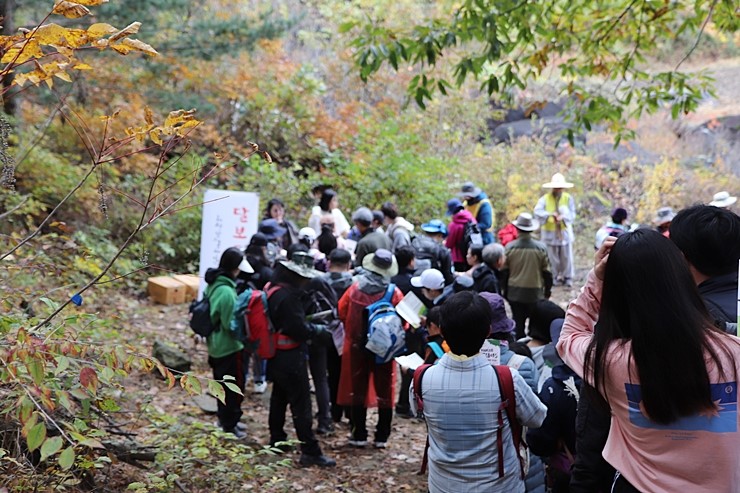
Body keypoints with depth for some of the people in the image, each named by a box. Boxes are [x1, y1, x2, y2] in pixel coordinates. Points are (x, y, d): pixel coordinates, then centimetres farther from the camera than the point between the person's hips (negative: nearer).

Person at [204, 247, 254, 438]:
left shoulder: (213, 285, 2)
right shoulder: (227, 292, -27)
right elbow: (232, 325, -24)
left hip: (216, 346, 9)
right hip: (229, 348, -9)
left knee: (223, 385, 22)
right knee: (235, 387, 6)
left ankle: (225, 419, 36)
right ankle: (230, 425, 17)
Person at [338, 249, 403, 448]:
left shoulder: (355, 289, -7)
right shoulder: (394, 293, -12)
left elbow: (341, 313, 1)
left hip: (357, 346, 1)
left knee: (358, 389, 12)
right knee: (384, 392, 10)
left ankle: (359, 435, 16)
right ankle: (382, 437, 13)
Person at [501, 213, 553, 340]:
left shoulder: (509, 247, -7)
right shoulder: (541, 248, -8)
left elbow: (504, 271, 0)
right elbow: (547, 272, -2)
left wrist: (504, 289, 12)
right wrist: (547, 290, 12)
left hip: (515, 293, 1)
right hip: (535, 293, -1)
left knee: (518, 322, 9)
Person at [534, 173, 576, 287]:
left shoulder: (568, 198, 1)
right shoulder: (545, 198, -4)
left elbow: (572, 214, -6)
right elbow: (537, 211, -18)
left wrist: (563, 217, -26)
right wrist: (550, 214, -33)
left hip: (565, 232, 1)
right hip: (550, 233, -1)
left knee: (566, 257, 3)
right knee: (553, 257, 5)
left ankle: (568, 277, 15)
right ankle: (557, 277, 19)